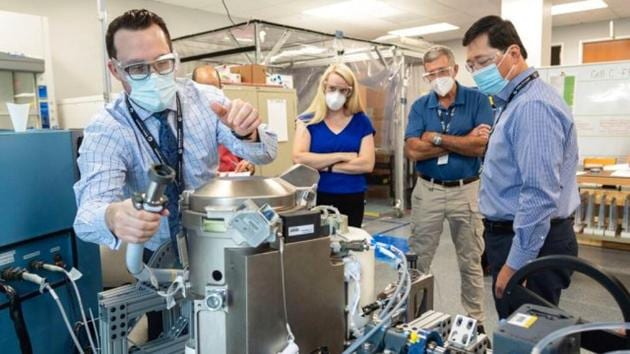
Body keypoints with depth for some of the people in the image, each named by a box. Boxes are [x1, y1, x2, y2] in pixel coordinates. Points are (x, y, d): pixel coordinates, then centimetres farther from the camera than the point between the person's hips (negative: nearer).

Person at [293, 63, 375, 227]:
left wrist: (324, 166, -11)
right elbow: (299, 158, -14)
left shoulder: (361, 122, 2)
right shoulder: (308, 121, 0)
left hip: (352, 200, 2)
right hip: (316, 198, -1)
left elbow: (367, 164, -8)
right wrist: (341, 156, -13)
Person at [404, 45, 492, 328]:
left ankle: (475, 320, 27)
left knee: (471, 262, 11)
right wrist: (462, 141, -13)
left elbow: (479, 146, -17)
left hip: (466, 190, -1)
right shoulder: (419, 106, 2)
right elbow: (412, 151, -12)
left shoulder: (477, 100, -4)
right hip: (427, 190, 2)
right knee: (417, 261, 9)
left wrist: (436, 138, -13)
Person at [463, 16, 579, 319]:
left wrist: (515, 265, -23)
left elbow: (540, 197, -26)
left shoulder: (533, 105, -21)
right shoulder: (514, 101, 14)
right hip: (513, 234, 10)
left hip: (530, 243, -10)